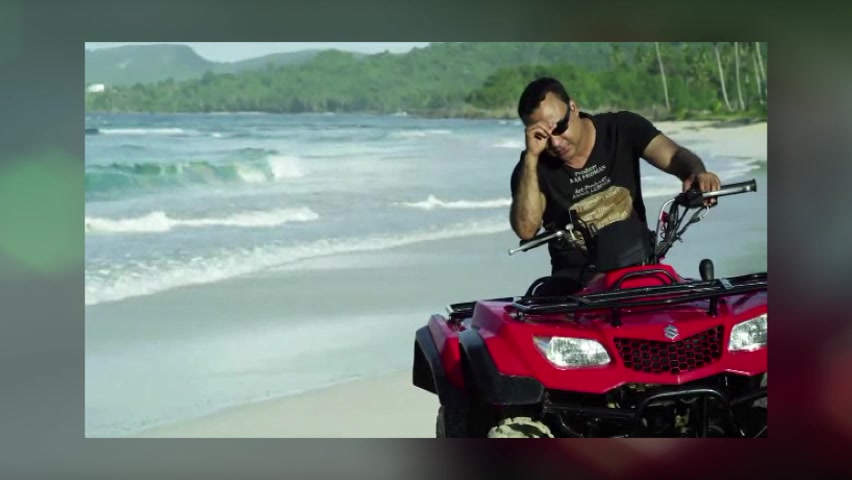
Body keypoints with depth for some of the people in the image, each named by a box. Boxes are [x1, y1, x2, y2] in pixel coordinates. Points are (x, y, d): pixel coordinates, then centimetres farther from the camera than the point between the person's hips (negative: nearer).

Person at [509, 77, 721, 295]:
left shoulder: (622, 128, 1)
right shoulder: (533, 167, -1)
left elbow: (673, 156, -12)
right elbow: (526, 229, -16)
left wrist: (696, 172, -36)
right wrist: (531, 156, -21)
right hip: (574, 276, 0)